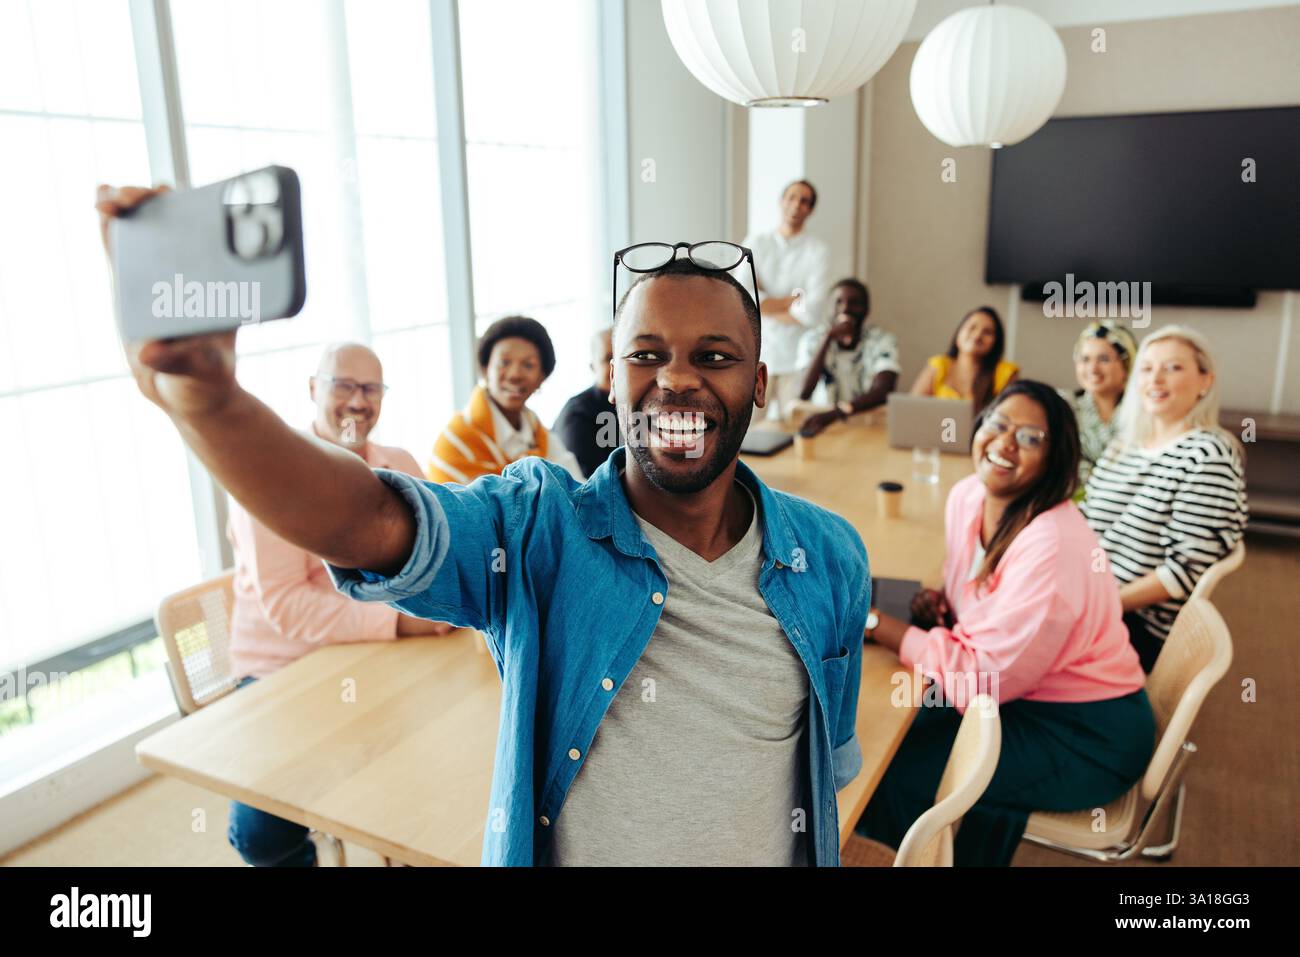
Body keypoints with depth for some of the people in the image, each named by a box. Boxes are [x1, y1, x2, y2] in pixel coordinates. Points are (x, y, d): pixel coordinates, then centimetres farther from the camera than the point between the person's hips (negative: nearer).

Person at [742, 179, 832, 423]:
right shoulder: (755, 243, 4)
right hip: (757, 353, 1)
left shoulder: (818, 251, -2)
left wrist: (767, 305, -4)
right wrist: (795, 299, -9)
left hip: (797, 357, -1)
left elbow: (811, 313, -14)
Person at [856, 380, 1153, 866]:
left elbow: (983, 678, -28)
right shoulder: (967, 495, -5)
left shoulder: (1054, 548, -30)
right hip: (1017, 694, 8)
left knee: (897, 774, -15)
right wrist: (943, 600, -7)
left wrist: (870, 621, -27)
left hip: (1088, 734, -8)